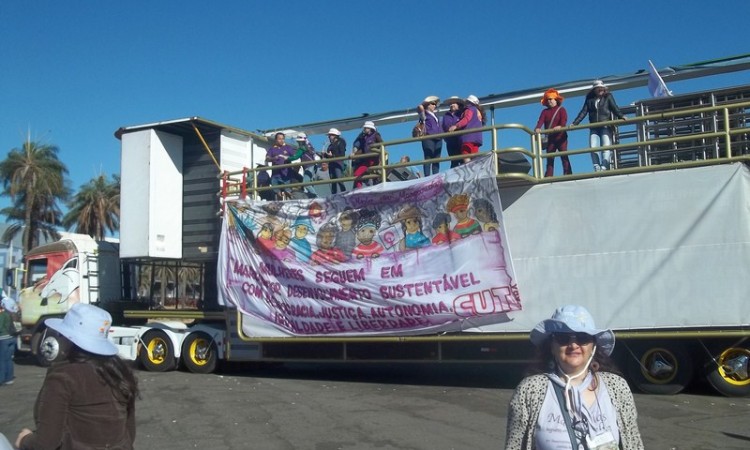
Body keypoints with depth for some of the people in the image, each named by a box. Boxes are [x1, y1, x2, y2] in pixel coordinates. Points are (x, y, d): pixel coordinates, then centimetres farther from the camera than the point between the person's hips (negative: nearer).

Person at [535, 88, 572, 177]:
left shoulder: (561, 110, 5)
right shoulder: (545, 111, 13)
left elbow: (564, 120, -12)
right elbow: (540, 121, -4)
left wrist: (560, 126, -34)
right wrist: (538, 128, -26)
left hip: (561, 137, -3)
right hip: (550, 138, 3)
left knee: (564, 156, -6)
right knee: (549, 158, 2)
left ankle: (568, 174, -7)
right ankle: (548, 176, 2)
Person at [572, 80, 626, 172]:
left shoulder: (608, 97, 10)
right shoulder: (589, 99, 15)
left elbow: (614, 108, -2)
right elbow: (583, 112, 11)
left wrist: (621, 116, -20)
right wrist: (574, 123, 1)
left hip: (606, 126, -2)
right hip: (594, 128, 2)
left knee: (606, 147, -14)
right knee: (593, 148, -11)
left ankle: (604, 167, -19)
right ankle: (597, 168, -11)